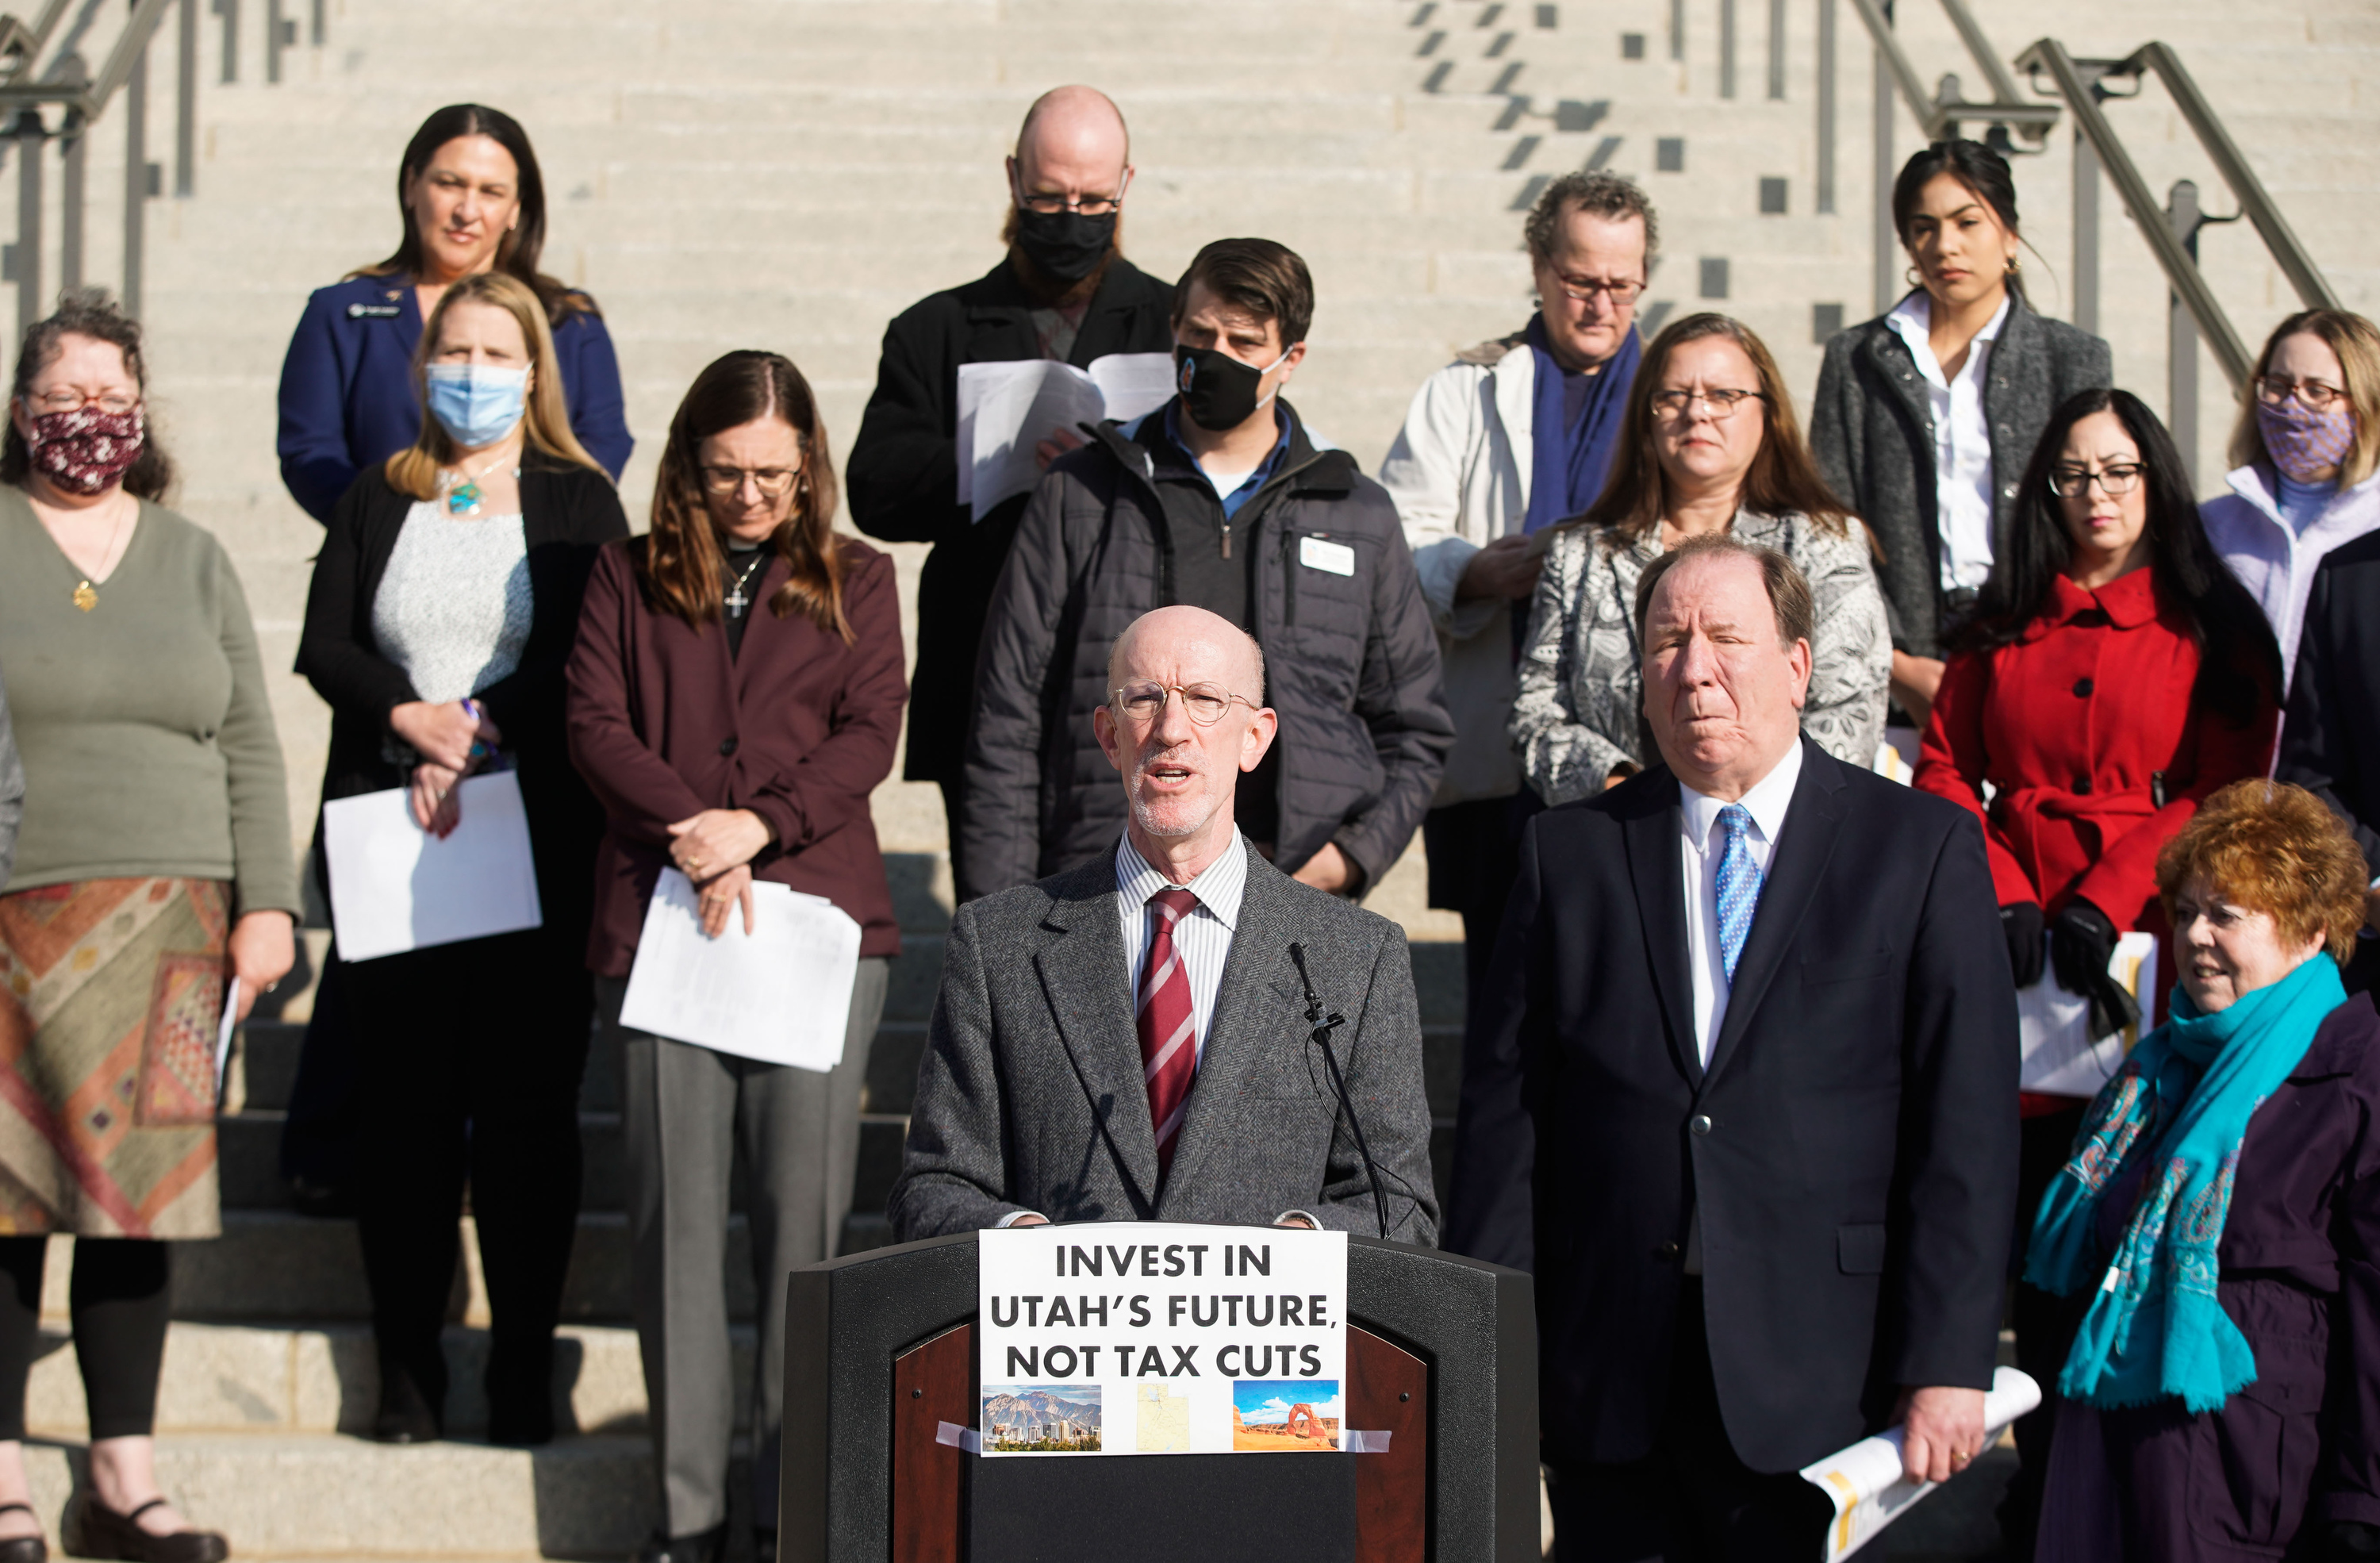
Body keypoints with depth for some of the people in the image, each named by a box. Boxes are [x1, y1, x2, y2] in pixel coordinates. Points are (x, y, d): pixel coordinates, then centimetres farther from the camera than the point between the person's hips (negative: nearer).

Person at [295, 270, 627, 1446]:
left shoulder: (578, 502, 7)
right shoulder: (378, 499, 16)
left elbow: (591, 663, -5)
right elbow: (323, 648, 6)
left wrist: (477, 731, -13)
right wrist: (411, 717, -11)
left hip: (536, 835, -2)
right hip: (390, 839, 2)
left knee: (527, 1100, -3)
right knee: (403, 1102, 1)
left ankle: (522, 1370, 4)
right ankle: (407, 1367, 7)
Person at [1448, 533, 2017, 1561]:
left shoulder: (1924, 848, 4)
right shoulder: (1570, 851, 10)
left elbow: (1968, 1126, -2)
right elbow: (1506, 1110, 7)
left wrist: (1947, 1362, -9)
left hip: (1821, 1375, -2)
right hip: (1610, 1389, 2)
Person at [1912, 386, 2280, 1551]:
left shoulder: (2213, 629, 5)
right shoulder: (2003, 627, 15)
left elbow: (2220, 796, -3)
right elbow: (1945, 770, 8)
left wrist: (2100, 905, -15)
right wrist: (2006, 900, -8)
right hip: (2017, 952, 3)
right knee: (2035, 1220, 2)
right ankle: (2045, 1478, 11)